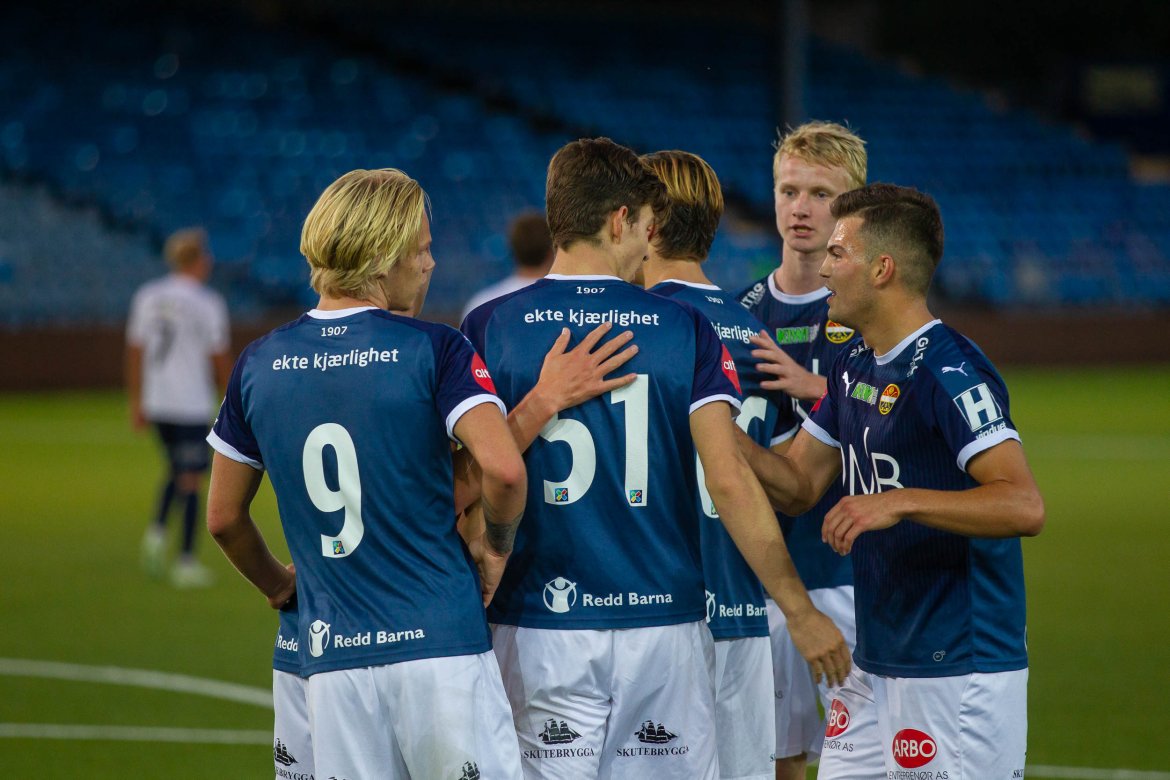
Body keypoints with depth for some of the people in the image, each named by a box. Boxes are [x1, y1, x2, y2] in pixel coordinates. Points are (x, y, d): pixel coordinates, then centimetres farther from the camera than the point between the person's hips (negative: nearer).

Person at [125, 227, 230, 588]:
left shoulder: (147, 296, 5)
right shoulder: (207, 303, -10)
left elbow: (134, 351, 6)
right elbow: (220, 358, -6)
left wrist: (136, 403, 12)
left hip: (156, 404, 5)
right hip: (192, 405, -5)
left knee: (177, 470, 23)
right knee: (191, 479, 2)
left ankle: (157, 530, 0)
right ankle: (186, 563, 2)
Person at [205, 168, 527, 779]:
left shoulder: (260, 363, 9)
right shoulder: (433, 350, -5)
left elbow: (223, 518, 16)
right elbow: (502, 468, -18)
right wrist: (495, 545, 1)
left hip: (330, 655, 4)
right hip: (440, 641, -4)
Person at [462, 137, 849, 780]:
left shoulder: (489, 329, -1)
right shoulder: (684, 329, -1)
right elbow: (730, 482, -7)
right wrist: (800, 612, -1)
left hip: (540, 625, 0)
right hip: (662, 625, 0)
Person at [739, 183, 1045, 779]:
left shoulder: (949, 371, -16)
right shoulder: (853, 368, 13)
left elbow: (1024, 506, -25)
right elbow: (797, 487, 15)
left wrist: (900, 502, -33)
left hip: (960, 671, -9)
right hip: (875, 664, 9)